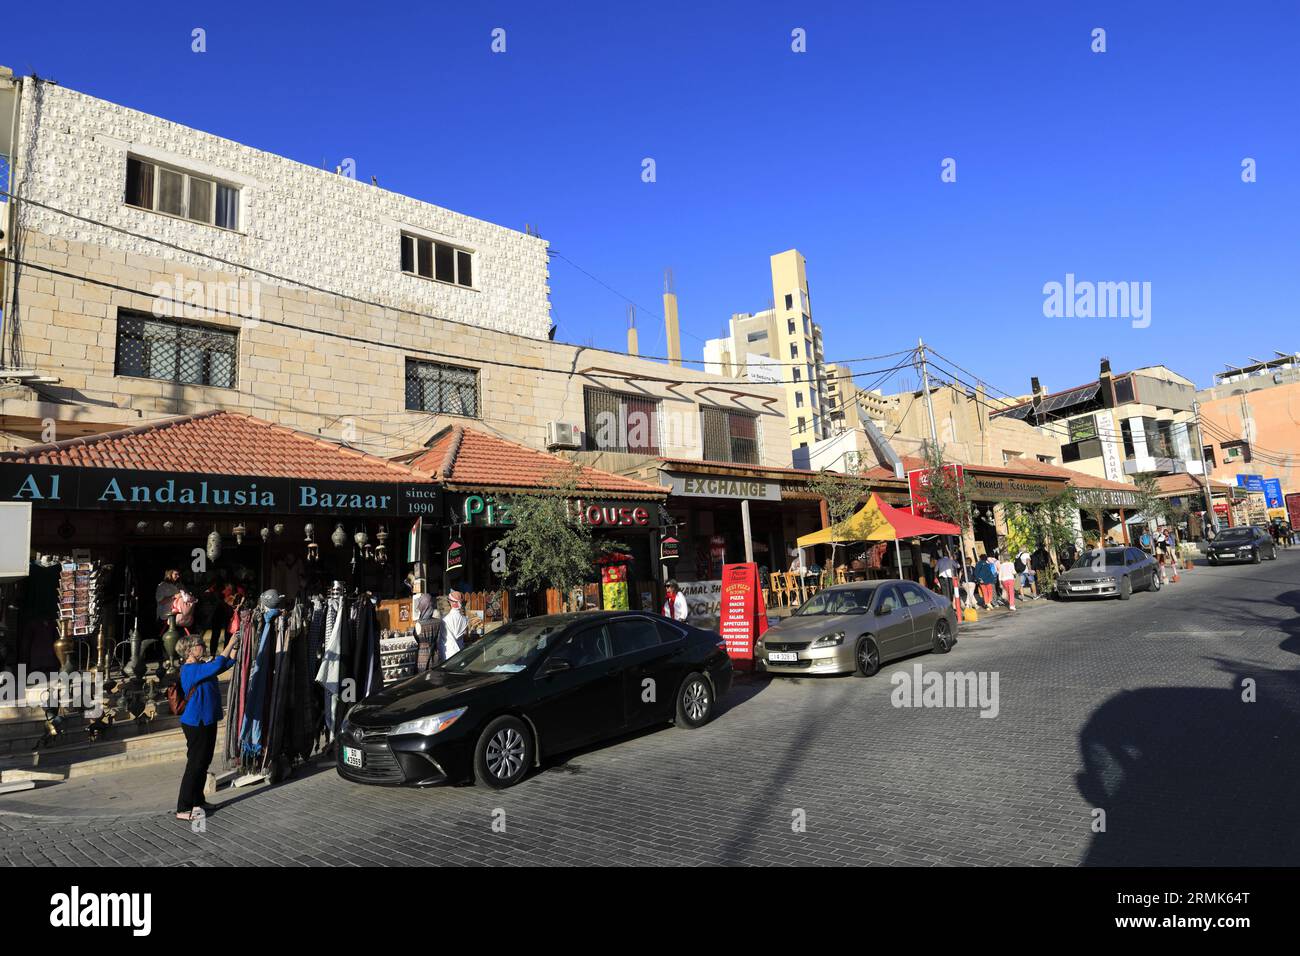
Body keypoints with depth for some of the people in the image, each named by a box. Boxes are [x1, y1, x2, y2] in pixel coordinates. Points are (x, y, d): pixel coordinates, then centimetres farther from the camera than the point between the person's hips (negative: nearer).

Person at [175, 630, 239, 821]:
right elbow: (217, 666, -32)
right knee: (195, 765, -4)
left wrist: (235, 647, 2)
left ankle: (197, 802, 28)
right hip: (196, 724, -10)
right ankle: (184, 809, 4)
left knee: (204, 763, 17)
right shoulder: (190, 669, -19)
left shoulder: (202, 666, 10)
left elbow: (226, 663, 17)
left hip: (207, 722, 10)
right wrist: (230, 644, -26)